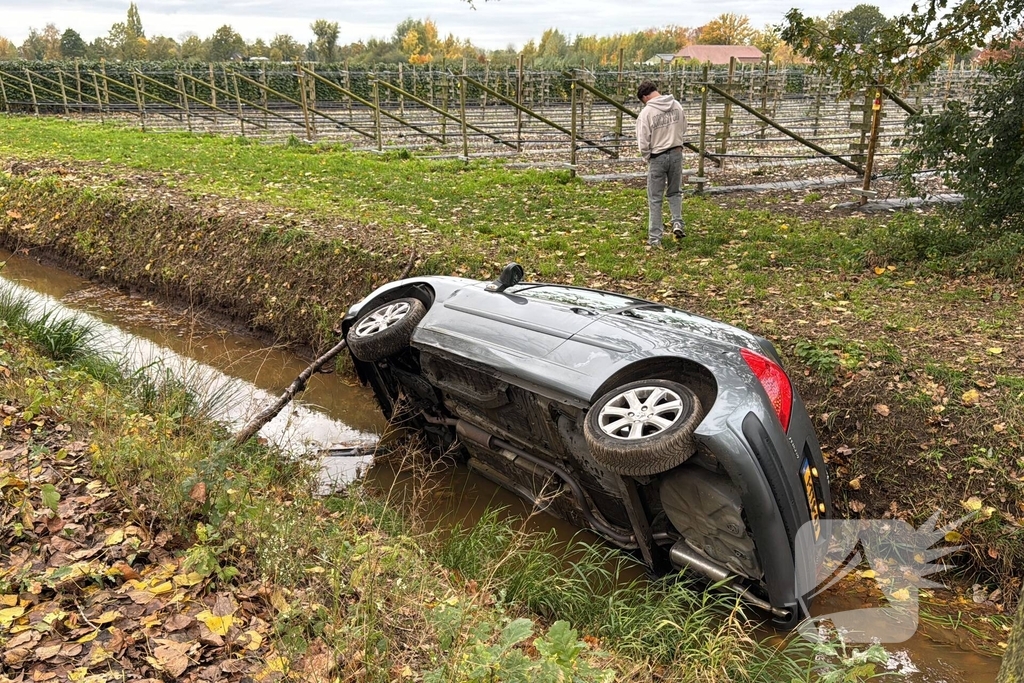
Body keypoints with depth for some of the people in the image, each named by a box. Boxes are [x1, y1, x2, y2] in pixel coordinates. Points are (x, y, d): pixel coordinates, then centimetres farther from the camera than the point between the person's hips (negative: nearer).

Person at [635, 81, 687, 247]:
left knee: (655, 199, 6)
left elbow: (643, 142, -14)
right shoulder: (677, 105, -1)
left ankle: (655, 238, 8)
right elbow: (683, 128, 11)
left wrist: (647, 157, 3)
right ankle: (677, 222, 4)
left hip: (657, 157, -4)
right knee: (675, 192, 23)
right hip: (676, 153, 4)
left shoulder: (646, 112, -16)